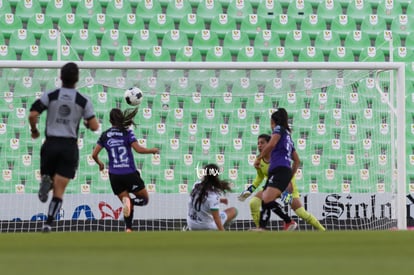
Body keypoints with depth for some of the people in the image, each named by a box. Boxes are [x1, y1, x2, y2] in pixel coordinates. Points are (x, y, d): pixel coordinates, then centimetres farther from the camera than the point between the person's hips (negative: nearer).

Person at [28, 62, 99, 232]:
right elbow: (94, 126, -5)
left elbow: (32, 115, -11)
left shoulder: (50, 96, -2)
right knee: (59, 191, 2)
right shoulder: (83, 101, -2)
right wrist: (86, 122, 19)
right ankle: (48, 223, -12)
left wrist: (34, 130, 9)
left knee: (47, 175, 22)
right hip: (70, 146, 0)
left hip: (51, 144, 0)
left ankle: (45, 181, -16)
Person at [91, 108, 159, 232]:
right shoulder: (127, 132, -4)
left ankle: (128, 229, -9)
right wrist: (153, 150, 4)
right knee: (144, 199, 12)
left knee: (128, 205, 14)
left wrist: (100, 164, 25)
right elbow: (138, 149, -13)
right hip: (130, 174, -3)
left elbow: (94, 154, 4)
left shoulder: (105, 135, 6)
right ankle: (129, 201, -21)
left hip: (114, 176, 3)